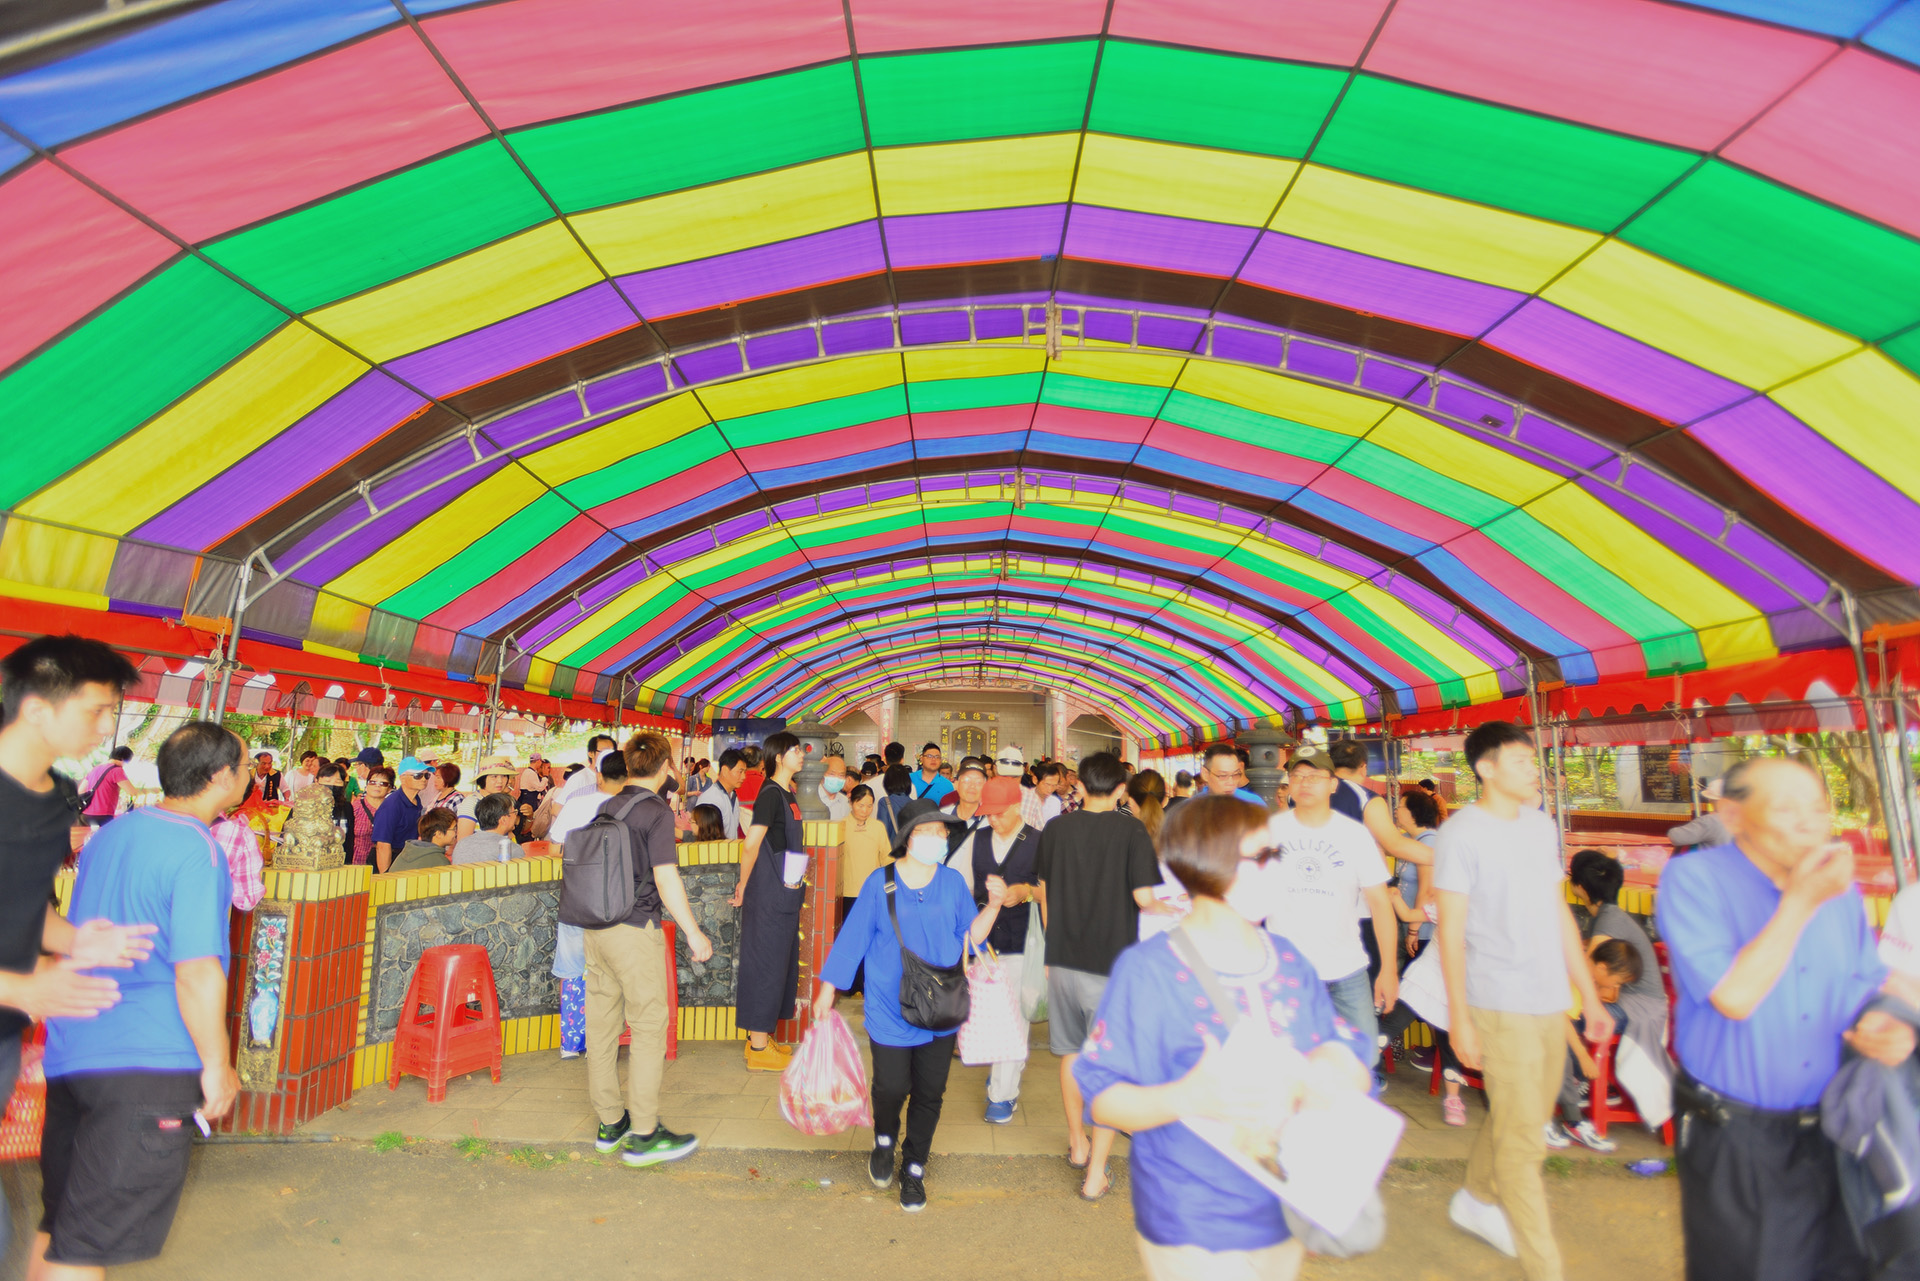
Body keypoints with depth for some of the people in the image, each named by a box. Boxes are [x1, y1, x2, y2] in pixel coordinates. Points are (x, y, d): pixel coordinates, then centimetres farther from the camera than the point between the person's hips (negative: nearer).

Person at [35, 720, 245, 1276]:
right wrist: (216, 1066, -11)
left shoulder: (110, 833, 8)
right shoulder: (198, 851, -18)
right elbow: (197, 974, -22)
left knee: (57, 1224, 22)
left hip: (68, 1055, 8)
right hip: (146, 1065, -8)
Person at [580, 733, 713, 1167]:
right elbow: (666, 878, -18)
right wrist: (693, 933, -12)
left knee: (602, 1027, 13)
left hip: (597, 929, 8)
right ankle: (643, 1135, 7)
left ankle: (610, 1123, 26)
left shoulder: (606, 807, 9)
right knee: (649, 1028, 2)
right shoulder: (657, 812, -13)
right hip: (636, 931, -7)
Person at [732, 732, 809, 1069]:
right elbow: (751, 843, -21)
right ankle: (758, 1048, 9)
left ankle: (761, 1038, 27)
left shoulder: (787, 794, 13)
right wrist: (743, 885, -12)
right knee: (766, 964, -1)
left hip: (784, 895, 9)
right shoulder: (771, 794, -16)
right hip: (768, 896, -9)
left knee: (780, 964, 15)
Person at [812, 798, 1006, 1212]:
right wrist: (828, 988, 2)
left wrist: (993, 905, -9)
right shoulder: (880, 883, -5)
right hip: (890, 1010, -2)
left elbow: (971, 934, 6)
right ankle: (884, 1142, 34)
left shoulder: (952, 882, 2)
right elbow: (853, 936, -1)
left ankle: (914, 1170, 31)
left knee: (930, 1093, 8)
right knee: (892, 1087, -2)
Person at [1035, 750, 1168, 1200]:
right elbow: (1143, 897, -16)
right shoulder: (1130, 830, -11)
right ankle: (1096, 1173, 11)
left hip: (1063, 958, 4)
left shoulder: (1055, 828, 0)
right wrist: (1168, 906, 8)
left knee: (1071, 1053, 21)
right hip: (1113, 962, -4)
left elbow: (1043, 893, 8)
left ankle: (1077, 1143, 38)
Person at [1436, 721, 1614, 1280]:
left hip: (1550, 1002, 7)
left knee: (1516, 1118, 19)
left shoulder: (1541, 825, 9)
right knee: (1522, 1140, 0)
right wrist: (1459, 1017, -12)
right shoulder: (1463, 833, -12)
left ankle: (1475, 1199, 40)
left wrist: (1590, 997, 14)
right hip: (1502, 1006, -7)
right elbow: (1450, 931, -11)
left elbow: (1559, 914, 14)